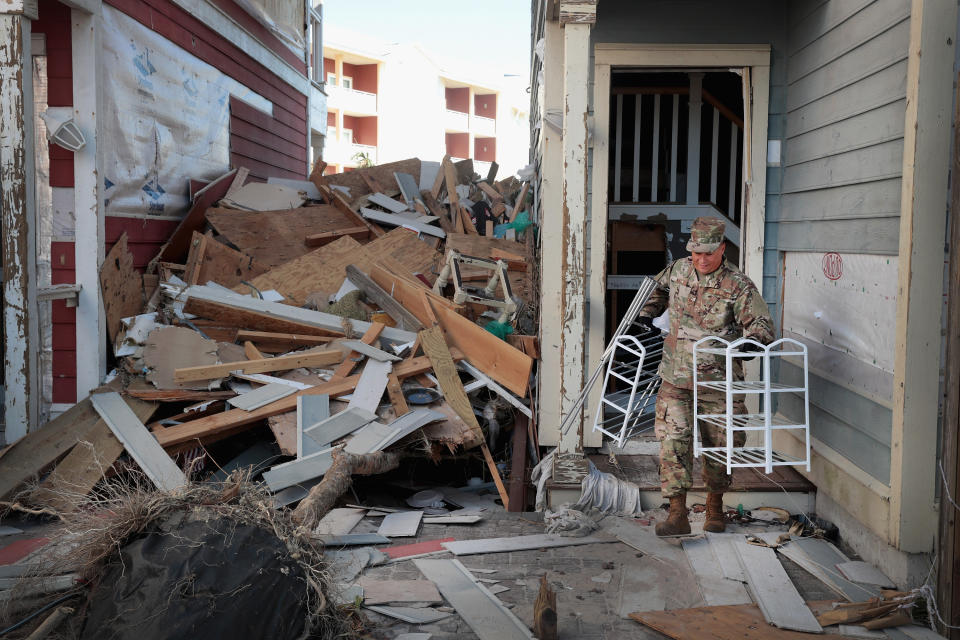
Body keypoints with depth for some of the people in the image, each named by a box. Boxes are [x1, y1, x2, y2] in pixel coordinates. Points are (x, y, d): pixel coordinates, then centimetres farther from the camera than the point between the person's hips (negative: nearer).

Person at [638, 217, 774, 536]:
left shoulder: (738, 285, -11)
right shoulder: (678, 270, 3)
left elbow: (763, 325, -14)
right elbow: (659, 288, 26)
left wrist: (750, 342, -34)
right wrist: (646, 312, 14)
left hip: (718, 381, -2)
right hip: (676, 378, 2)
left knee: (719, 444, 11)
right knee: (673, 441, -7)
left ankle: (715, 506, 33)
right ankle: (677, 514, -3)